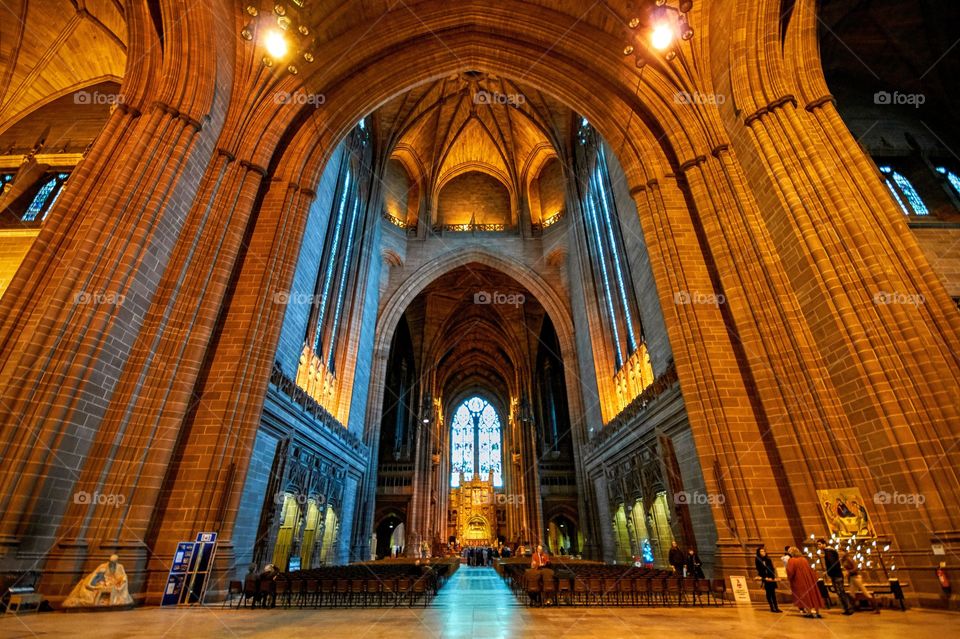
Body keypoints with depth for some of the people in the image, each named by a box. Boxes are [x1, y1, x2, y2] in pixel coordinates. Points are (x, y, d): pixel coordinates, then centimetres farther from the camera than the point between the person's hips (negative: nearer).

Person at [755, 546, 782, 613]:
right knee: (768, 593, -1)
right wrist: (765, 578, -11)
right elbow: (759, 571, -3)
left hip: (771, 578, 3)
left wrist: (774, 577, -4)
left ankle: (776, 607, 6)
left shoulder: (768, 559, 8)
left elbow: (773, 569, 8)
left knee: (773, 593, 2)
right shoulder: (758, 560, -2)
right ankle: (772, 608, 4)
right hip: (765, 579, -3)